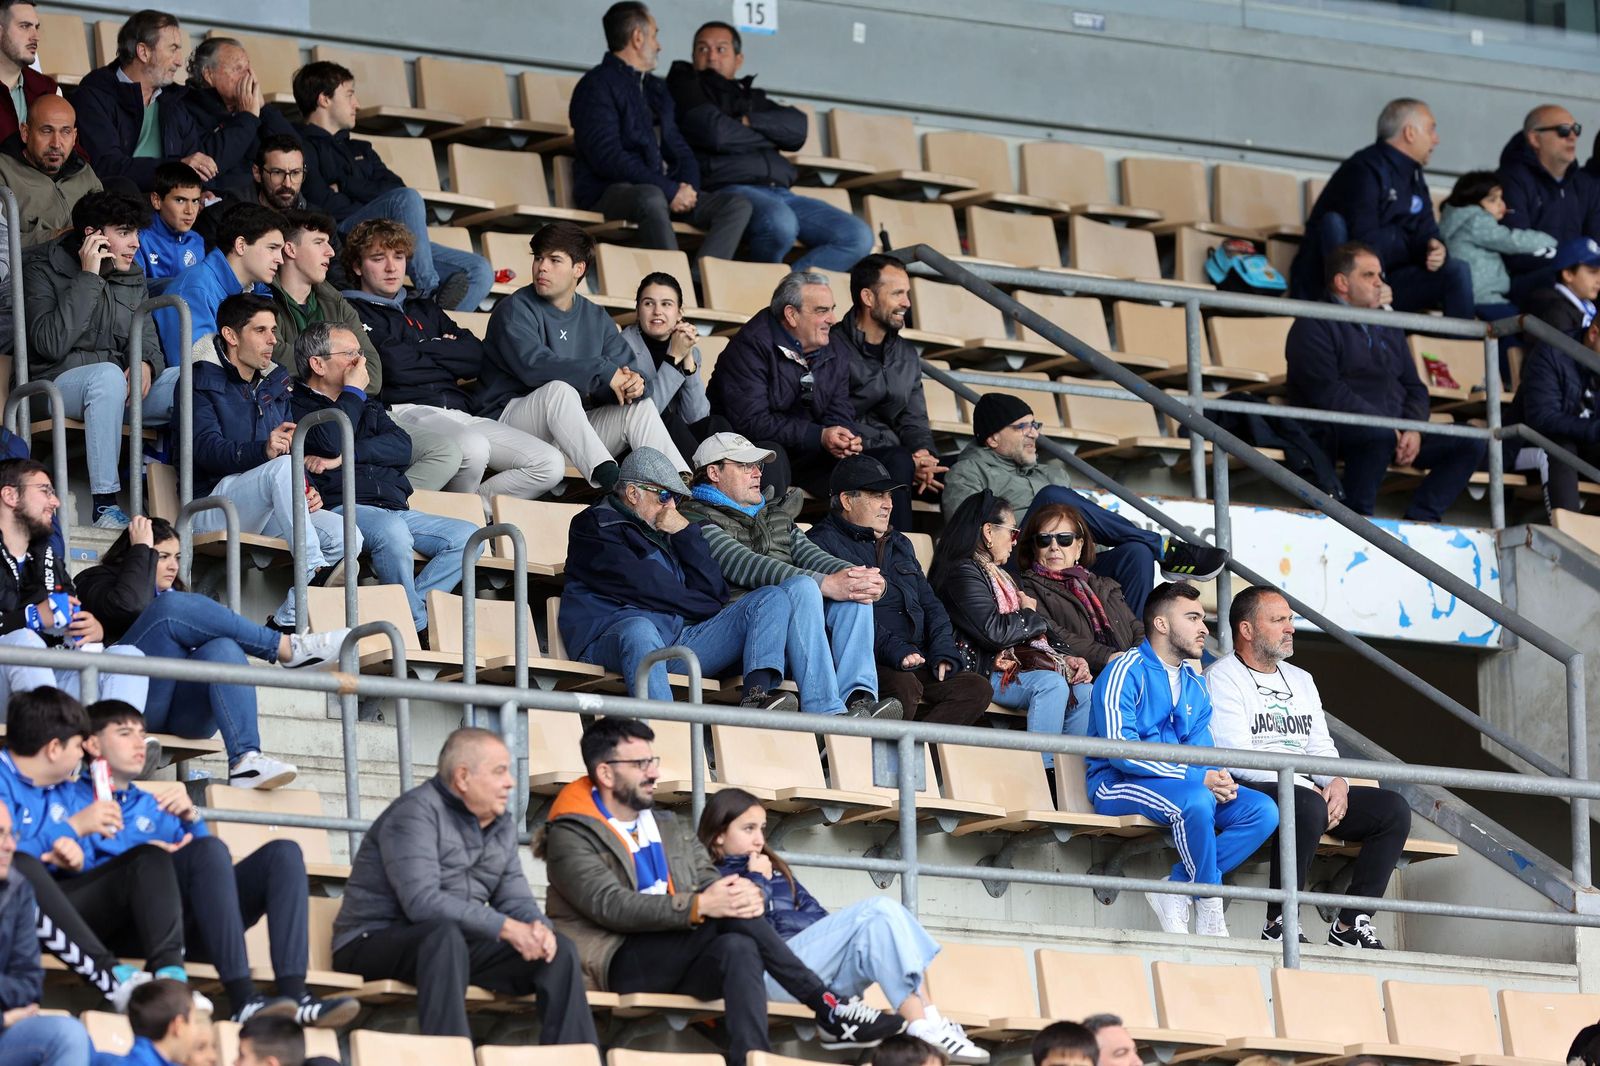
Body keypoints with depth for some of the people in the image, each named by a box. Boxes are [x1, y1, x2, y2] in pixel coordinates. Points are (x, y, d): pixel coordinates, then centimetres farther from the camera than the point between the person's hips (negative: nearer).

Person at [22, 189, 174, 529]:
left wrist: (146, 363, -11)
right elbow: (52, 344, -21)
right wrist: (88, 279, -21)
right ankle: (105, 507, -40)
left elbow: (147, 337, 15)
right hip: (57, 383, -6)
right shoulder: (42, 268, -7)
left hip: (120, 386, 6)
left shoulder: (131, 276, 14)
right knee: (108, 375, -40)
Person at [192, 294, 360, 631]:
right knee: (284, 465, -35)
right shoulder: (203, 381, 2)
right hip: (213, 503, -6)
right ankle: (315, 574, -39)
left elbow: (295, 448, 23)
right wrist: (264, 451, -33)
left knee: (346, 537, -20)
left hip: (264, 514, 7)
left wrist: (308, 493, 0)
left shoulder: (274, 385, 25)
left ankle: (287, 618, -19)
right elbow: (207, 448, -14)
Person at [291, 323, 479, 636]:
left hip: (395, 509, 8)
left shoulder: (368, 407, 29)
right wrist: (353, 391, 2)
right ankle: (417, 624, -26)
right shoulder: (295, 406, 7)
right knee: (391, 530, -39)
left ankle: (411, 607, -20)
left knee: (469, 536, -13)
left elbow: (402, 448, 11)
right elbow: (331, 443, -13)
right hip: (342, 506, -7)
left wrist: (349, 455, -5)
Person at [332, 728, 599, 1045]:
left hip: (452, 943, 8)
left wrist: (537, 926, -16)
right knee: (444, 935, -40)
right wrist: (505, 928, -28)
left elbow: (516, 900, 10)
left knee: (559, 951, -4)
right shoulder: (416, 813, -15)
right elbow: (422, 901, -27)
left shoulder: (502, 825, 12)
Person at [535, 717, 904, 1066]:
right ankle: (827, 1009, -28)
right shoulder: (571, 837, -1)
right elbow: (610, 905, -17)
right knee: (730, 916, -27)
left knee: (739, 947, -29)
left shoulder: (673, 830, 23)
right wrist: (699, 906, -28)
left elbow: (711, 886, 12)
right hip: (618, 964, -6)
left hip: (678, 968, 6)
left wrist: (744, 894, -15)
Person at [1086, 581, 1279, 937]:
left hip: (1183, 786, 8)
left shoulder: (1195, 686, 19)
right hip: (1118, 787, -8)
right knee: (1195, 799, -37)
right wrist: (1196, 777, -22)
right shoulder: (1125, 673, -7)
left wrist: (1220, 780, -10)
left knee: (1263, 810, -12)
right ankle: (1210, 908, -20)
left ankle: (1175, 886, -16)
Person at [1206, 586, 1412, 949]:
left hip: (1307, 790, 8)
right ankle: (1279, 924, -32)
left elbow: (1320, 746, 20)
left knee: (1393, 808, -8)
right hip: (1252, 793, -8)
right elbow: (1236, 757, -13)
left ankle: (1351, 924, -12)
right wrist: (1308, 788, -18)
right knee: (1308, 806, -38)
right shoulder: (1222, 678, -2)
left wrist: (1336, 782, -5)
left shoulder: (1300, 680, 25)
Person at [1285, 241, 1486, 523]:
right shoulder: (1314, 326, -1)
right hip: (1333, 434, -8)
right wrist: (1387, 428, -19)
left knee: (1471, 443, -8)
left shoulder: (1387, 327, 24)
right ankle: (1357, 518, -25)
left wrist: (1414, 430, -3)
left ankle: (1419, 518, -15)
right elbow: (1327, 393, -14)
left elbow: (1414, 388, 20)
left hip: (1396, 434, 8)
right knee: (1380, 435, -40)